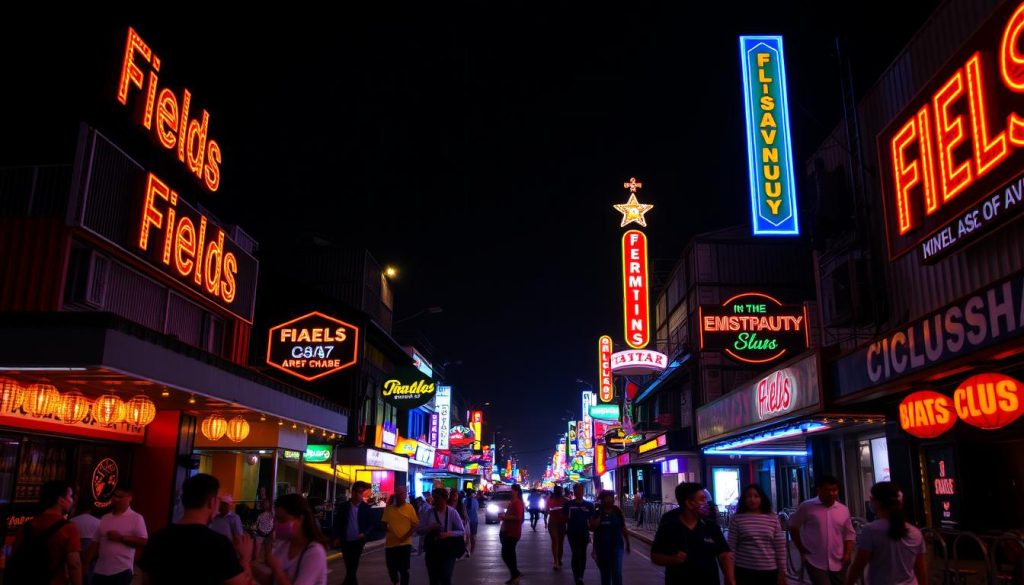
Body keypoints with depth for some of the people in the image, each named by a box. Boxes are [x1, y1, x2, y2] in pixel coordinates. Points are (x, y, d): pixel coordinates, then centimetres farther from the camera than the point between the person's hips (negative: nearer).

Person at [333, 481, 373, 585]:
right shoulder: (343, 506, 0)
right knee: (350, 567, 6)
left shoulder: (366, 507, -1)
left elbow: (371, 523, 4)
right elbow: (337, 522, 4)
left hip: (358, 541, -1)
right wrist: (337, 537, -5)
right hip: (346, 541, 1)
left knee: (352, 567, 1)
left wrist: (364, 533, -12)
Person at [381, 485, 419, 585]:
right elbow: (383, 523, 13)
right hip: (390, 544, 3)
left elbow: (416, 525, -6)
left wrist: (405, 536, -17)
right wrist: (385, 528, -8)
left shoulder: (409, 507, -4)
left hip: (405, 544, -3)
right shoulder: (388, 508, 5)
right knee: (391, 568, 12)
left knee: (403, 569, 1)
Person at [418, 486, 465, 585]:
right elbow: (420, 530, 0)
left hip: (448, 550, -3)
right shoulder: (429, 513, -1)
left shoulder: (452, 512, -7)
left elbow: (462, 531, -6)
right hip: (432, 550, 3)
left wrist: (448, 534, -22)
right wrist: (430, 527, -19)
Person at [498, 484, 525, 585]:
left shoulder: (517, 503, -17)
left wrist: (505, 516, -21)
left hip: (512, 532, -11)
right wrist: (503, 516, 8)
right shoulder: (512, 502, 15)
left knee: (506, 554, -10)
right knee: (509, 554, 14)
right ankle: (515, 574, 22)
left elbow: (518, 517, -29)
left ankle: (515, 575, -2)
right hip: (508, 531, 11)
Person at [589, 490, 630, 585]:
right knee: (605, 572, 11)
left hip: (616, 545, -1)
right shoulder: (598, 513, 0)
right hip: (602, 546, 1)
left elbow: (623, 529, 7)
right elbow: (592, 528, -12)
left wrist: (627, 544, 9)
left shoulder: (618, 512, 0)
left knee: (616, 572, -10)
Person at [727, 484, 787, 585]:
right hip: (744, 571, -2)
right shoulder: (737, 519, -3)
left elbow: (780, 547, 5)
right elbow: (731, 547, -2)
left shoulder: (773, 518, 2)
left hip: (769, 571, 2)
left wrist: (782, 571, 4)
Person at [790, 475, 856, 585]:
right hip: (815, 562, -4)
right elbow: (793, 525, 4)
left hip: (838, 563, 4)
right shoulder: (807, 507, -6)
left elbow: (849, 534, 14)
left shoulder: (844, 510, 6)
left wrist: (848, 554, 2)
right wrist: (800, 548, 1)